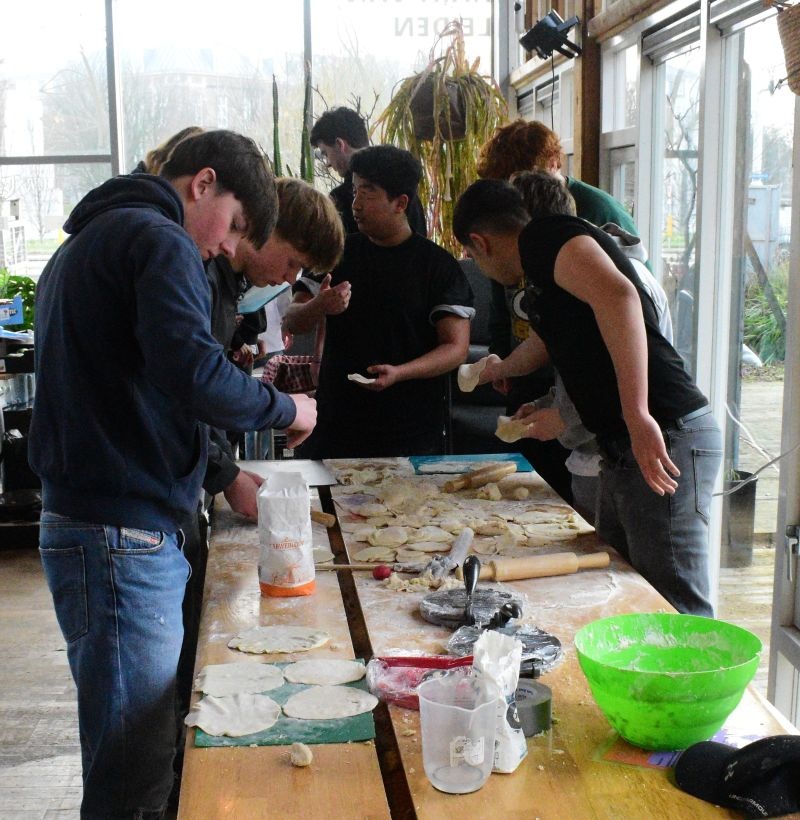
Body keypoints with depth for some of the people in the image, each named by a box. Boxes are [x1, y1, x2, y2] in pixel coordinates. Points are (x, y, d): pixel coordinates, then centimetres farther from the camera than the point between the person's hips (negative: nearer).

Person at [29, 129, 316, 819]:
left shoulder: (83, 243, 23)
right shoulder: (161, 241, -9)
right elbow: (196, 375, -24)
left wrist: (221, 477, 23)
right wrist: (285, 409, -6)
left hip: (80, 523, 10)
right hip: (124, 535, -10)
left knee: (133, 759, 17)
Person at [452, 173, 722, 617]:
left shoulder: (545, 235, -6)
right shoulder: (543, 267, 24)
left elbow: (616, 293, -26)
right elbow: (541, 346, 45)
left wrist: (638, 416, -31)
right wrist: (497, 370, 67)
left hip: (664, 441, -10)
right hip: (624, 448, 10)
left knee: (676, 610, -7)